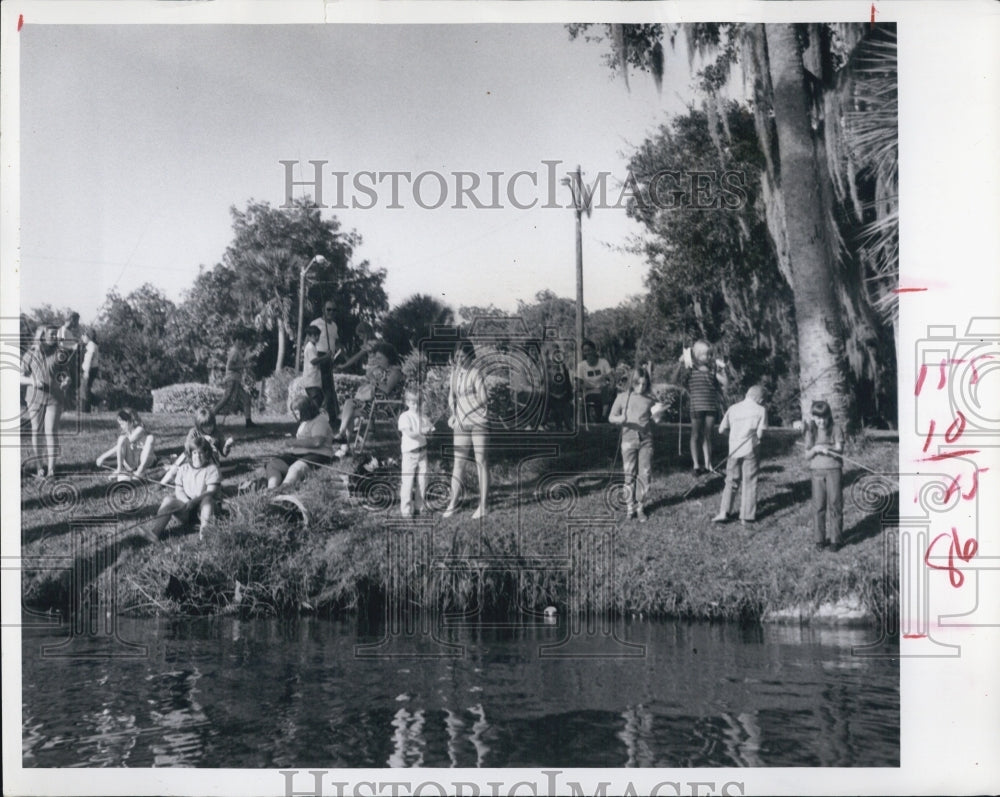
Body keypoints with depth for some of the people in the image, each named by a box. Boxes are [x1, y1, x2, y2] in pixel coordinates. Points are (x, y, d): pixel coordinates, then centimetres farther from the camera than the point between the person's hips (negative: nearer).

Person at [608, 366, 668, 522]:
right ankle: (631, 505, 14)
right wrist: (620, 419, -17)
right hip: (628, 439, -1)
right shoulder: (622, 397, 2)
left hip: (646, 440, 1)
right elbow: (611, 416, 4)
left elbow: (652, 421, 12)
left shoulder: (650, 399, 4)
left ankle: (640, 506, 11)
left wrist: (658, 415, -9)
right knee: (629, 474, 4)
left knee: (645, 474, 0)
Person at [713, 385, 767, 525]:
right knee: (749, 482, 7)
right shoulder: (760, 410, -3)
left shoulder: (733, 409, 5)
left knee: (731, 482, 11)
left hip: (734, 450, 3)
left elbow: (721, 430, 7)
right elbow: (760, 434, -8)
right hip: (750, 450, -3)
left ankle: (724, 512, 0)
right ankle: (747, 516, 9)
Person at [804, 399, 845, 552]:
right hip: (816, 471, 2)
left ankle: (835, 539, 3)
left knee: (835, 504, -3)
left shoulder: (835, 430, -1)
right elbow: (807, 456, 7)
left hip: (833, 470, -2)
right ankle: (820, 538, 10)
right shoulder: (810, 432, 7)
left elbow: (839, 450, -8)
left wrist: (826, 448, -25)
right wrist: (815, 449, -14)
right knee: (818, 506, 2)